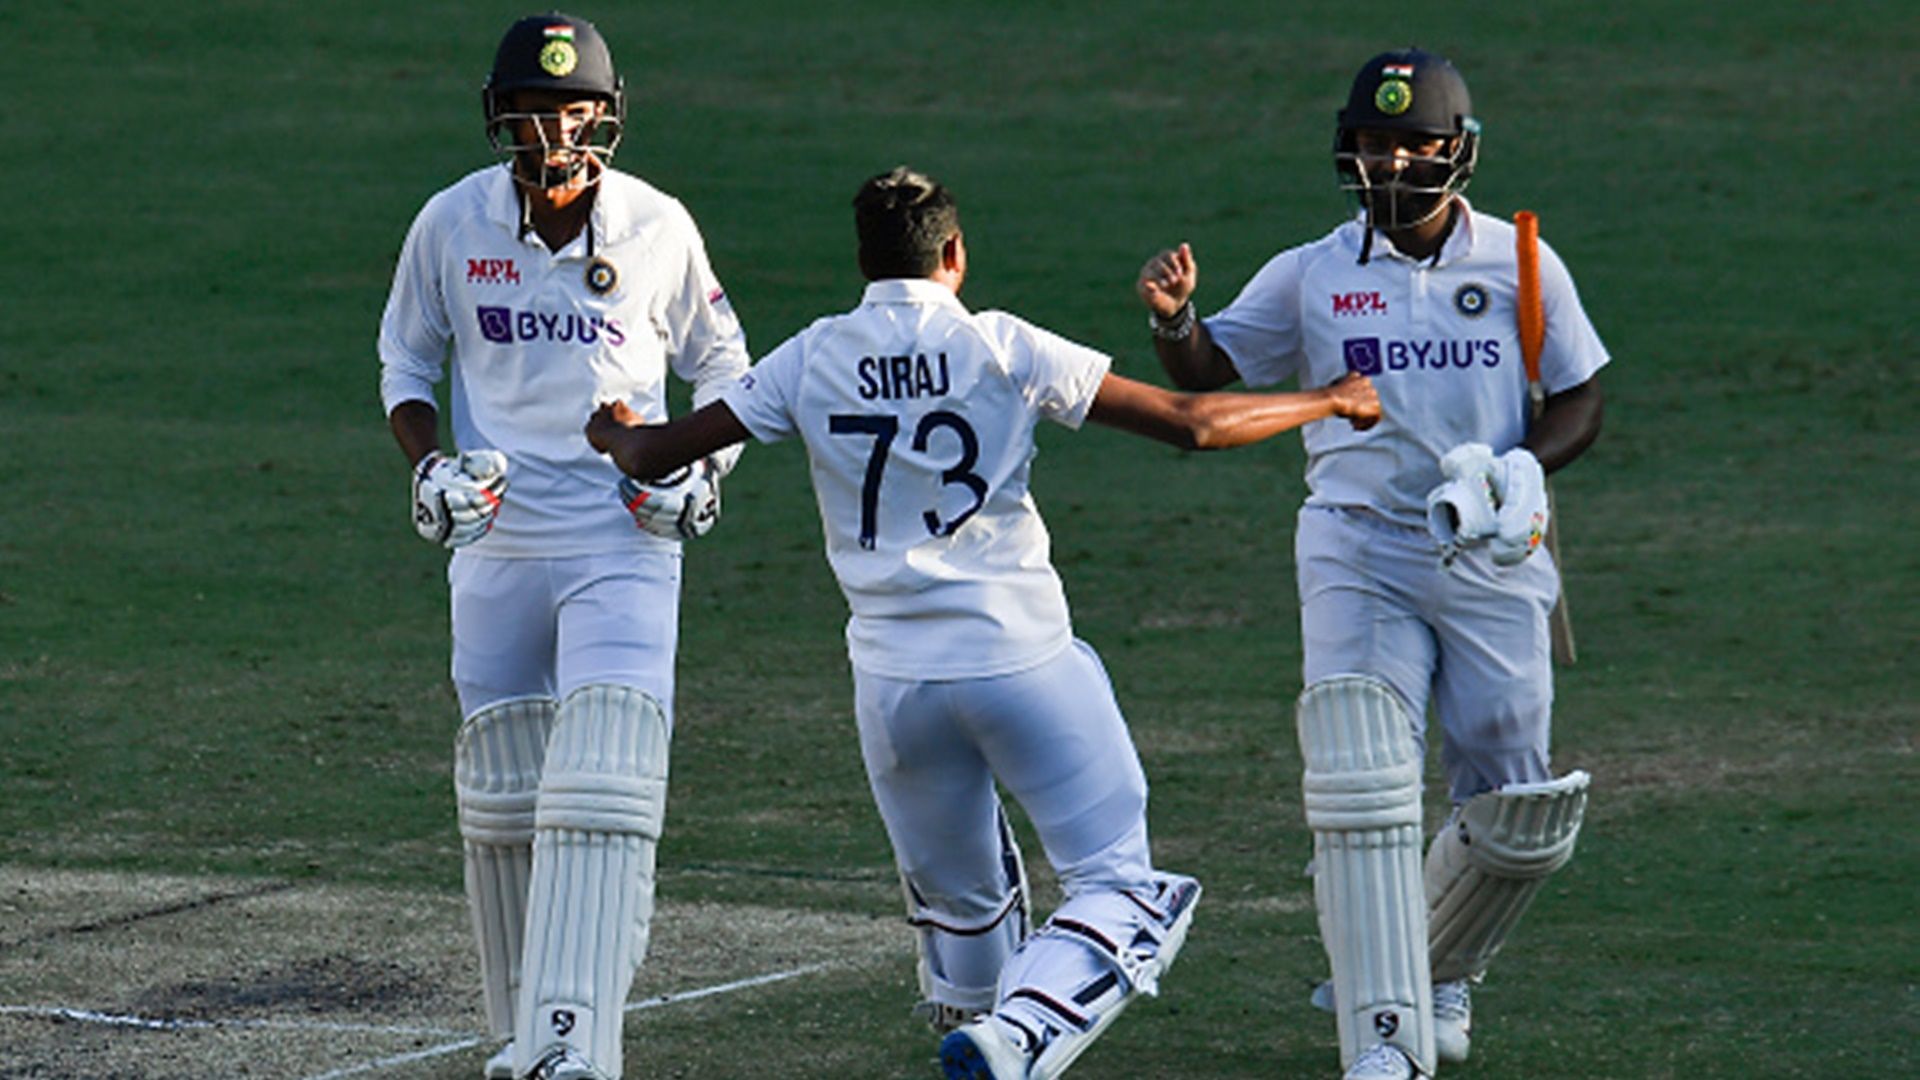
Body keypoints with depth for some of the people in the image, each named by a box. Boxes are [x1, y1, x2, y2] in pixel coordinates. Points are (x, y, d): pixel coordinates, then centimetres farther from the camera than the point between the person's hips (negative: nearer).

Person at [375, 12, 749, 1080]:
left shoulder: (659, 228, -4)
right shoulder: (454, 223, -2)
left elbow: (719, 361, 11)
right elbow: (407, 360, 13)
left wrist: (706, 468, -5)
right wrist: (429, 464, -4)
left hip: (624, 545, -2)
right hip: (496, 549, 2)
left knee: (604, 794, -15)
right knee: (502, 797, 8)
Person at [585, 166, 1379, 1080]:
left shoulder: (812, 361, 4)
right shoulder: (1003, 348, -3)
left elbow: (652, 454, 9)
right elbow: (1191, 424, -3)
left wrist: (610, 431, 33)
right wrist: (1329, 403, 11)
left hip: (893, 682, 3)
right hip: (1023, 661, -3)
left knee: (957, 896, 22)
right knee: (1122, 891, 0)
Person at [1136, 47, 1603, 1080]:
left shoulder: (1519, 264, 5)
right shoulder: (1314, 276, 5)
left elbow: (1579, 400, 10)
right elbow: (1203, 372, 3)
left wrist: (1522, 469, -11)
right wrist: (1175, 314, -19)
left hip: (1489, 559, 1)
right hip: (1359, 555, -1)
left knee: (1519, 817, 1)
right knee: (1361, 786, -17)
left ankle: (1440, 970, 30)